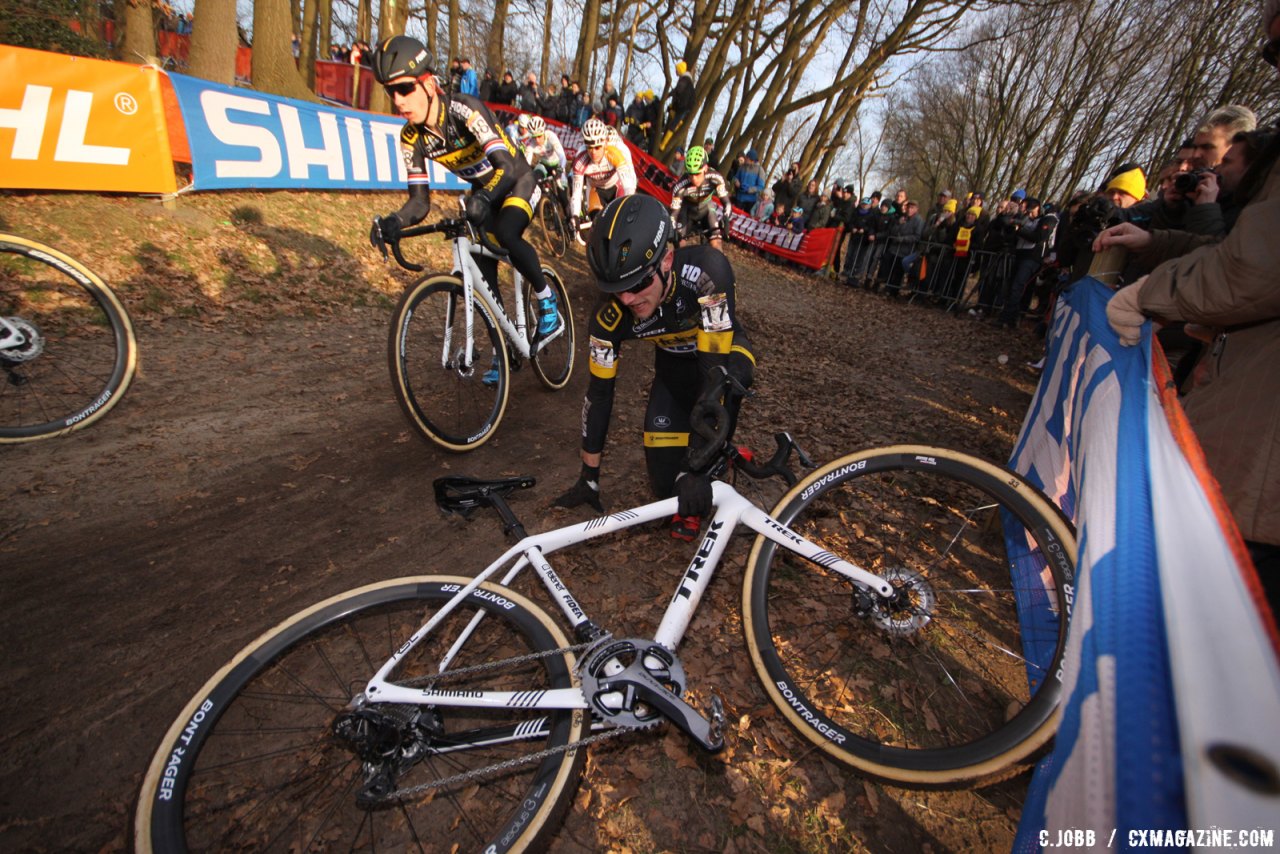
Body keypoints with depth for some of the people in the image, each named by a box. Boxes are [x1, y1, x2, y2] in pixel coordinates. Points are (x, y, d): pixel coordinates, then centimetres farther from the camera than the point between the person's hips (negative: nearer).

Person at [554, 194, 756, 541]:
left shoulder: (706, 271, -39)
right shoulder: (611, 315, -28)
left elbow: (714, 369, -42)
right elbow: (599, 391, -18)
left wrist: (696, 469, -44)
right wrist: (589, 478, -10)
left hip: (724, 355, -2)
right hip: (675, 363, 2)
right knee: (666, 483, -7)